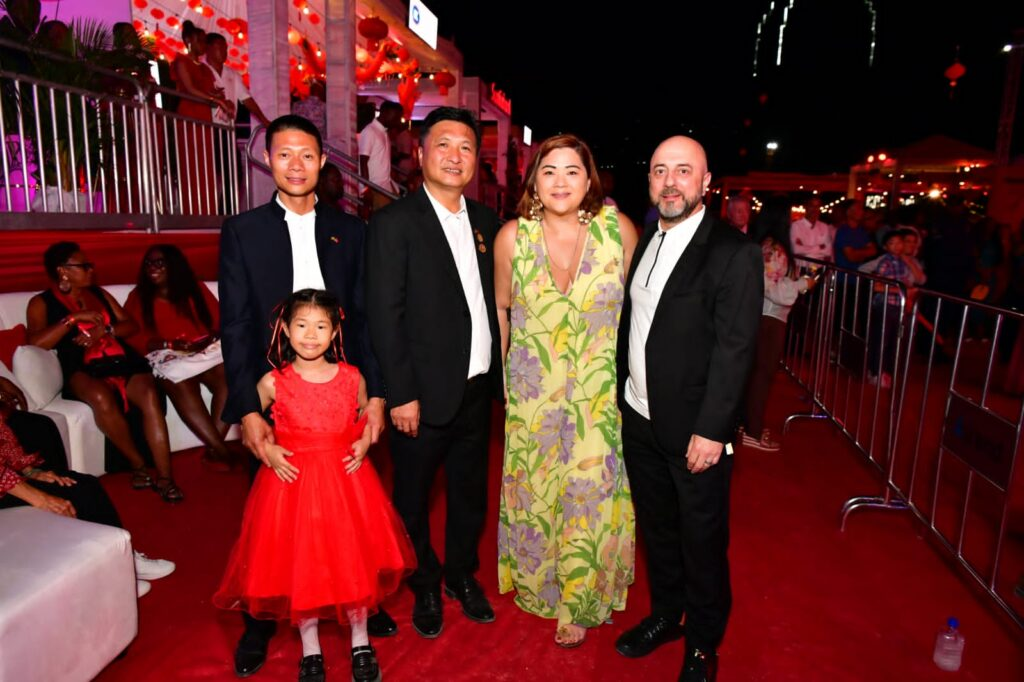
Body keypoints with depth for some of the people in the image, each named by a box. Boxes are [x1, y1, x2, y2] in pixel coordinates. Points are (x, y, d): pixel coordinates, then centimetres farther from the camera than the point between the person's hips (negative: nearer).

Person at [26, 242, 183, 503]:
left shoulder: (99, 293, 25)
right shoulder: (41, 303, 12)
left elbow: (131, 325, 18)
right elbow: (35, 342, -5)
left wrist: (103, 329, -2)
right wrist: (74, 318, -10)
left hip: (122, 362, 3)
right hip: (84, 371, -3)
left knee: (149, 393, -31)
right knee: (102, 398, -39)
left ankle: (165, 477, -35)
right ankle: (138, 464, -20)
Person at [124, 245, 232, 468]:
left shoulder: (196, 289, 19)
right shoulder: (138, 297, 16)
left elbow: (220, 320, 11)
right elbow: (133, 338, 4)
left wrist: (211, 338, -11)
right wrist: (170, 344, -12)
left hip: (206, 350, 2)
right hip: (167, 358, -1)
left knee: (227, 378, -33)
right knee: (181, 387, -36)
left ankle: (213, 449, -35)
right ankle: (222, 450, -38)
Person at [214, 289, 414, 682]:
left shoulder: (352, 378, -5)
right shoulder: (273, 382, -8)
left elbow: (366, 416, 13)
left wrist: (364, 444, -4)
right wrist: (266, 449, -5)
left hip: (346, 479, 1)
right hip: (292, 480, 0)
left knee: (354, 557, 9)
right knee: (298, 562, 9)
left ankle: (361, 644, 31)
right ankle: (310, 650, 32)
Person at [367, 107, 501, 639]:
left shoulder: (485, 221, 7)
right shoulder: (394, 222, -10)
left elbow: (492, 301, 10)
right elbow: (385, 316, -13)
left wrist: (498, 374, 6)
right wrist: (401, 395, -15)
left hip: (478, 389, 5)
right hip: (424, 394, -5)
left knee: (470, 493, 20)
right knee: (414, 499, 14)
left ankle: (462, 575, 43)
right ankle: (424, 586, 38)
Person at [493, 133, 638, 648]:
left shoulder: (620, 229, -12)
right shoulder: (512, 237, -11)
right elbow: (501, 308, 3)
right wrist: (498, 372, 9)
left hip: (602, 392, -1)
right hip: (533, 393, 1)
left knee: (592, 493, 9)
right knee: (535, 489, 17)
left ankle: (579, 601, 36)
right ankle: (538, 582, 47)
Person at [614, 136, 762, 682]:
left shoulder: (734, 253, -13)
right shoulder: (645, 241, 8)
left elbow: (735, 348, -16)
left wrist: (711, 430, -18)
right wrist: (622, 392, 7)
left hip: (694, 429, -6)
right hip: (640, 418, 6)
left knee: (702, 541, 11)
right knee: (656, 527, 21)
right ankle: (664, 615, 43)